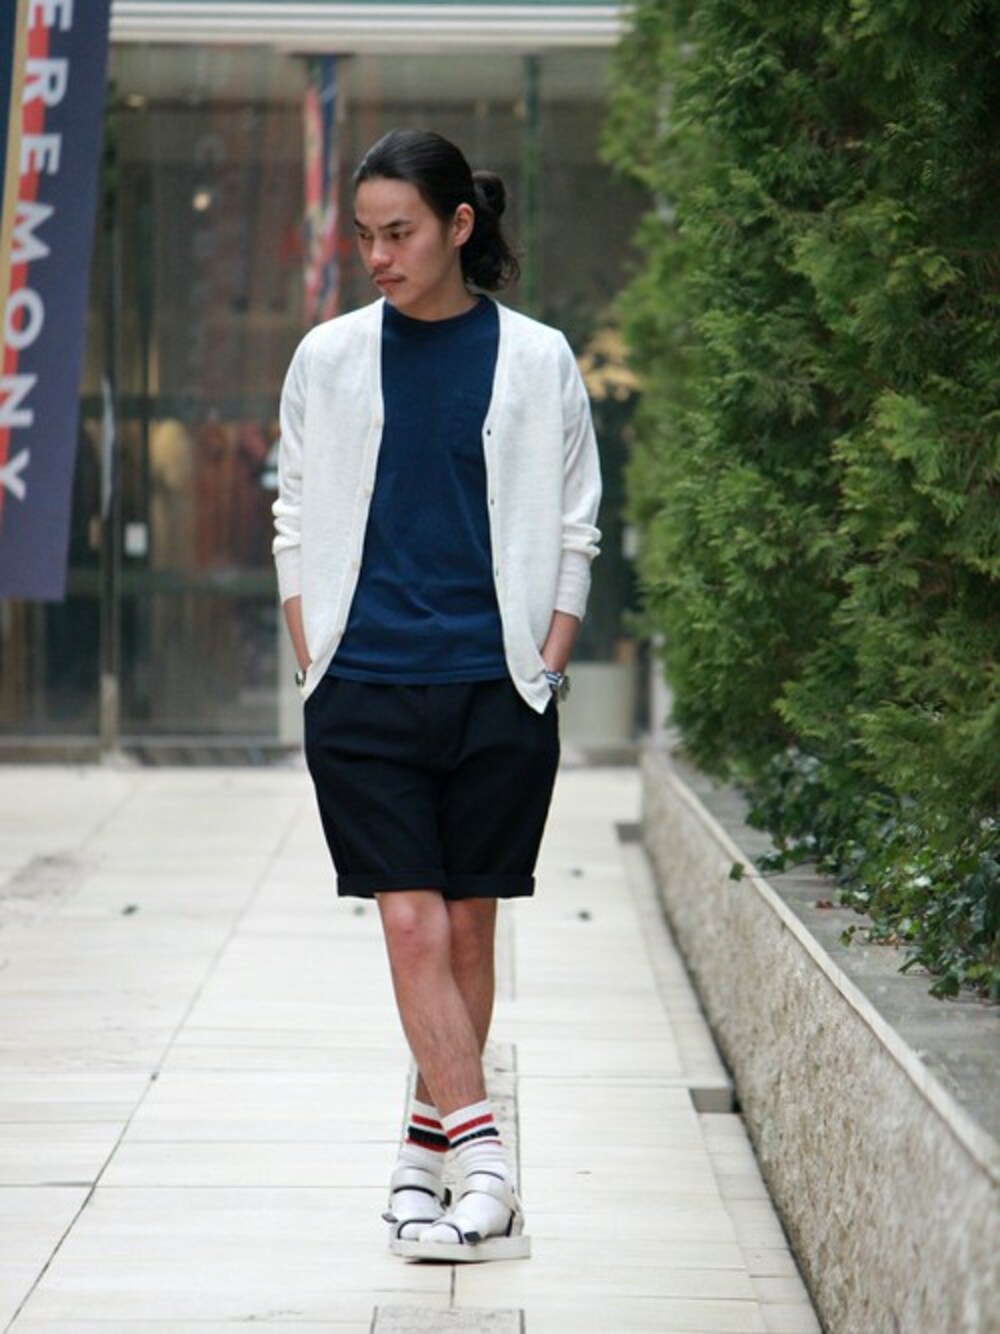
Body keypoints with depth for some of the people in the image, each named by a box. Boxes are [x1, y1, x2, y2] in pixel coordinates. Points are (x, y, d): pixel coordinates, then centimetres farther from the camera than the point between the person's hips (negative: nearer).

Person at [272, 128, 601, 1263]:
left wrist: (545, 670, 0)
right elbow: (297, 524, 12)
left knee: (468, 927, 5)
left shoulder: (536, 362, 4)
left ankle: (426, 1146, 19)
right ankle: (481, 1164, -13)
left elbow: (573, 533, 8)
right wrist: (313, 669, 4)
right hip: (363, 691, 0)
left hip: (496, 693, 0)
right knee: (412, 924, -10)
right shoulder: (328, 360, 8)